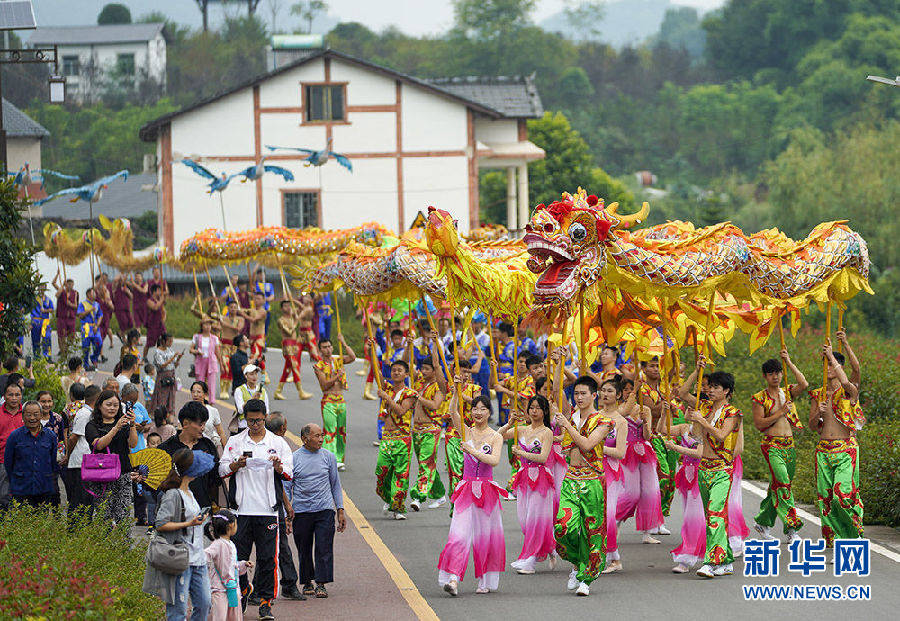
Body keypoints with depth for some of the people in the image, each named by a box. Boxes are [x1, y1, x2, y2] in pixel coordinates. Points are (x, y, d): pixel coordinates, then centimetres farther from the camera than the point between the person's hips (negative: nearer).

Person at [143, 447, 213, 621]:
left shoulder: (189, 493, 15)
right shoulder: (173, 495, -12)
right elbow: (160, 525, -17)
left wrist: (200, 518, 16)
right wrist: (189, 524, -19)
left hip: (197, 558, 9)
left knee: (204, 604, 6)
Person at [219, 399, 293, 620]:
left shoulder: (277, 443, 8)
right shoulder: (235, 442, 9)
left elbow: (288, 475, 2)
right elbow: (222, 470, 4)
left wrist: (278, 467, -19)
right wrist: (237, 464, -15)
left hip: (267, 510, -1)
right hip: (242, 508, 1)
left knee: (267, 558, -2)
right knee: (239, 555, 3)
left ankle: (266, 602, 4)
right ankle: (242, 590, 27)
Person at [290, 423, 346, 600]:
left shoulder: (328, 457, 6)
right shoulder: (293, 458, 1)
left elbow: (335, 484, 14)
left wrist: (340, 510, 10)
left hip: (325, 510, 0)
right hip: (301, 511, 0)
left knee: (324, 549, -7)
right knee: (304, 550, 7)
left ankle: (321, 584, -2)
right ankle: (307, 583, 22)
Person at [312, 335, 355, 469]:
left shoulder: (338, 361, 11)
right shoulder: (318, 366, 0)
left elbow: (352, 357, -7)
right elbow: (324, 385, -9)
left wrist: (343, 343, -7)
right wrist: (337, 376, -20)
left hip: (341, 400, 5)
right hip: (328, 401, -5)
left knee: (342, 431, 5)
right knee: (331, 430, -12)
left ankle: (340, 457, 11)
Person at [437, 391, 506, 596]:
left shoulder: (495, 437, 2)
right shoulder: (466, 431, 6)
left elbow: (494, 460, -14)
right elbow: (453, 412, -10)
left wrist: (473, 451, -25)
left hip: (487, 490, 0)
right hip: (467, 489, 0)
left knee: (486, 536, 5)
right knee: (459, 534, -12)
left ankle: (486, 582, 17)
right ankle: (453, 578, -18)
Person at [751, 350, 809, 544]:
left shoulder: (788, 393, 11)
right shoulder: (759, 398, 0)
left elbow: (804, 385, -8)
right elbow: (759, 423, -8)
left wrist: (789, 363, -6)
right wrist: (780, 413, -12)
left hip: (789, 445, 5)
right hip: (771, 445, -5)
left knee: (778, 485, 8)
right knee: (782, 482, -19)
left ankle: (762, 522, 24)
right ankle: (791, 528, -24)